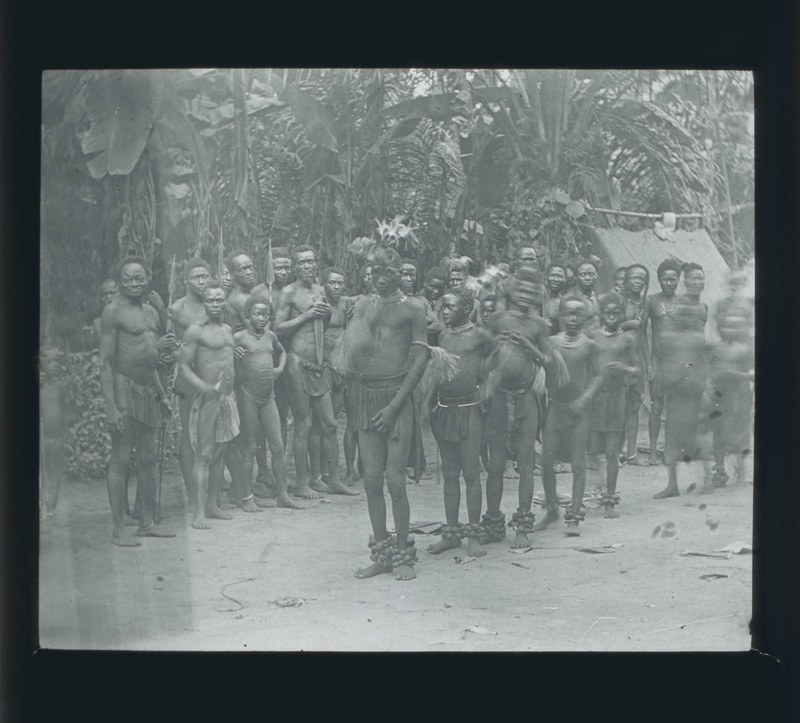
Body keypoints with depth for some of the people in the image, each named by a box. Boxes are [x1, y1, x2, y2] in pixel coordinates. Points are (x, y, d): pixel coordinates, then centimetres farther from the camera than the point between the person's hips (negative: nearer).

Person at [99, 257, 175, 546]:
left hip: (148, 390, 8)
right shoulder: (113, 310, -8)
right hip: (124, 388, -8)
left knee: (149, 458, 11)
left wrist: (161, 395, 22)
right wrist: (111, 407, -18)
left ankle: (147, 522, 21)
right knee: (120, 459, -3)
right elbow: (105, 361, -12)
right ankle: (118, 529, 3)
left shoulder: (151, 312, 16)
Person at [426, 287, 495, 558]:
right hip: (443, 409, 5)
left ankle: (474, 535, 5)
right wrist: (430, 399, 11)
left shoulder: (479, 336, -4)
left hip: (469, 409, -5)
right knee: (449, 473, 9)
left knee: (471, 472, -3)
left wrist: (485, 388, -3)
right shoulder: (442, 335, 11)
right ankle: (451, 533, 17)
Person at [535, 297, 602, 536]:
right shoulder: (551, 342, 2)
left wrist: (586, 397, -6)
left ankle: (574, 516, 7)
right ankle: (551, 509, 22)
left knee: (578, 464, -1)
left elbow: (597, 375, 6)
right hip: (554, 407, 1)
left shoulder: (589, 345, 1)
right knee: (547, 462, 2)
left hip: (578, 409, -1)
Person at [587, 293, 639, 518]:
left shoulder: (628, 339, 5)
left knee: (612, 451, 1)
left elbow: (637, 369, 8)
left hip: (616, 396, -1)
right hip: (593, 396, 1)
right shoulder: (592, 337, 7)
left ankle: (610, 500, 9)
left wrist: (625, 368, -13)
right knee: (591, 450, 1)